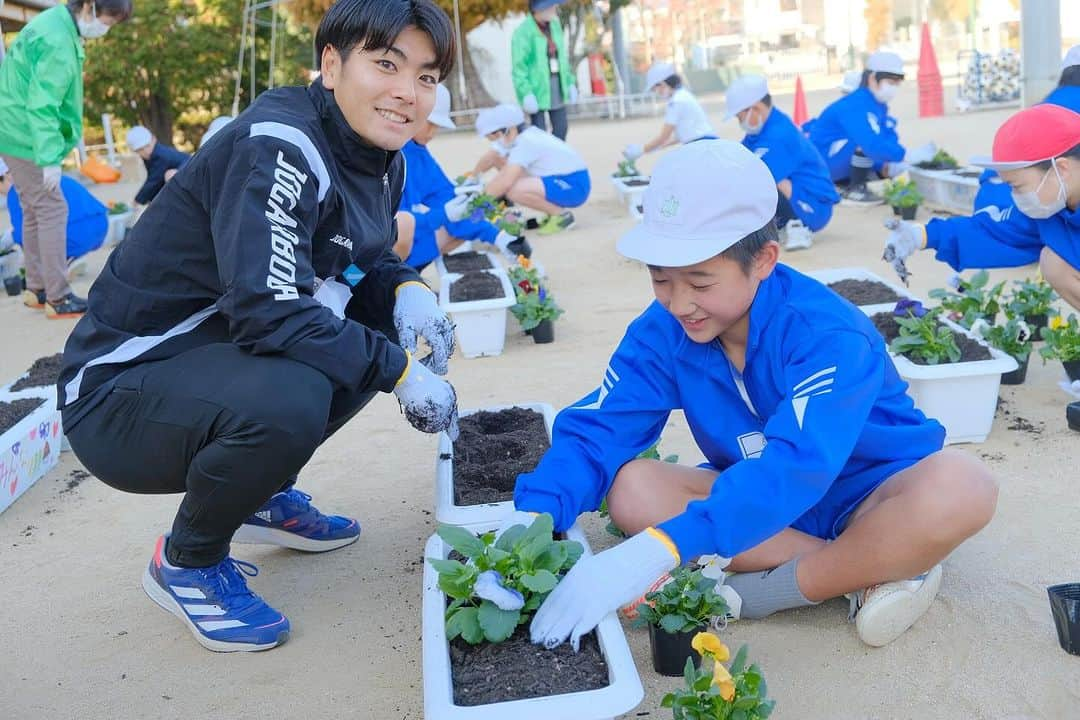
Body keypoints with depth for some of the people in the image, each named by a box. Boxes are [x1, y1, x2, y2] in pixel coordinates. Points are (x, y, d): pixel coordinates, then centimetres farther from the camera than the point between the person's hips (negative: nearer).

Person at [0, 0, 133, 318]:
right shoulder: (58, 43, -21)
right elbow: (42, 106, -25)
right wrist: (50, 159, -26)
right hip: (26, 137, -10)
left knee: (35, 209, 15)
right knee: (52, 210, -7)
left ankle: (36, 288, 23)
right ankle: (58, 298, -3)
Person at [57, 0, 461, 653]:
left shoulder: (381, 159, 2)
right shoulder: (280, 147, -24)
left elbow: (367, 261, 13)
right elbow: (267, 310, -32)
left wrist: (408, 289, -10)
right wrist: (399, 371, -24)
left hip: (224, 354, 9)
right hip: (121, 390, -8)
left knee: (393, 321, 2)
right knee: (285, 399, -35)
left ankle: (262, 496, 15)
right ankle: (187, 562, -3)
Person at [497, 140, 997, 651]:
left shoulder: (826, 335, -29)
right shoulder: (663, 331, -12)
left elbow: (793, 469, -43)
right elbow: (598, 428, -17)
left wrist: (658, 550, -55)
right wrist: (532, 515, -37)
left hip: (871, 500, -4)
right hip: (758, 499, 5)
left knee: (959, 485, -37)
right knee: (630, 490, -23)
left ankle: (767, 589, -22)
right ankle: (866, 568, -20)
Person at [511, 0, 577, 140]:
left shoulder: (554, 24, 6)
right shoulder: (523, 32, -16)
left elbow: (561, 56, 13)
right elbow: (519, 67, -18)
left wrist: (570, 83, 11)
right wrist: (526, 94, -24)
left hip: (556, 84, 7)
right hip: (536, 87, -7)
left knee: (561, 127, 9)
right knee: (539, 130, -7)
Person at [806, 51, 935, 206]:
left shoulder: (879, 106, 6)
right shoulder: (857, 106, -24)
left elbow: (889, 141, 6)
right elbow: (872, 146, -36)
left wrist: (891, 168, -12)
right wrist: (911, 156, -37)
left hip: (838, 166, 10)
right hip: (820, 165, -10)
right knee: (865, 139, -29)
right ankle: (854, 191, -16)